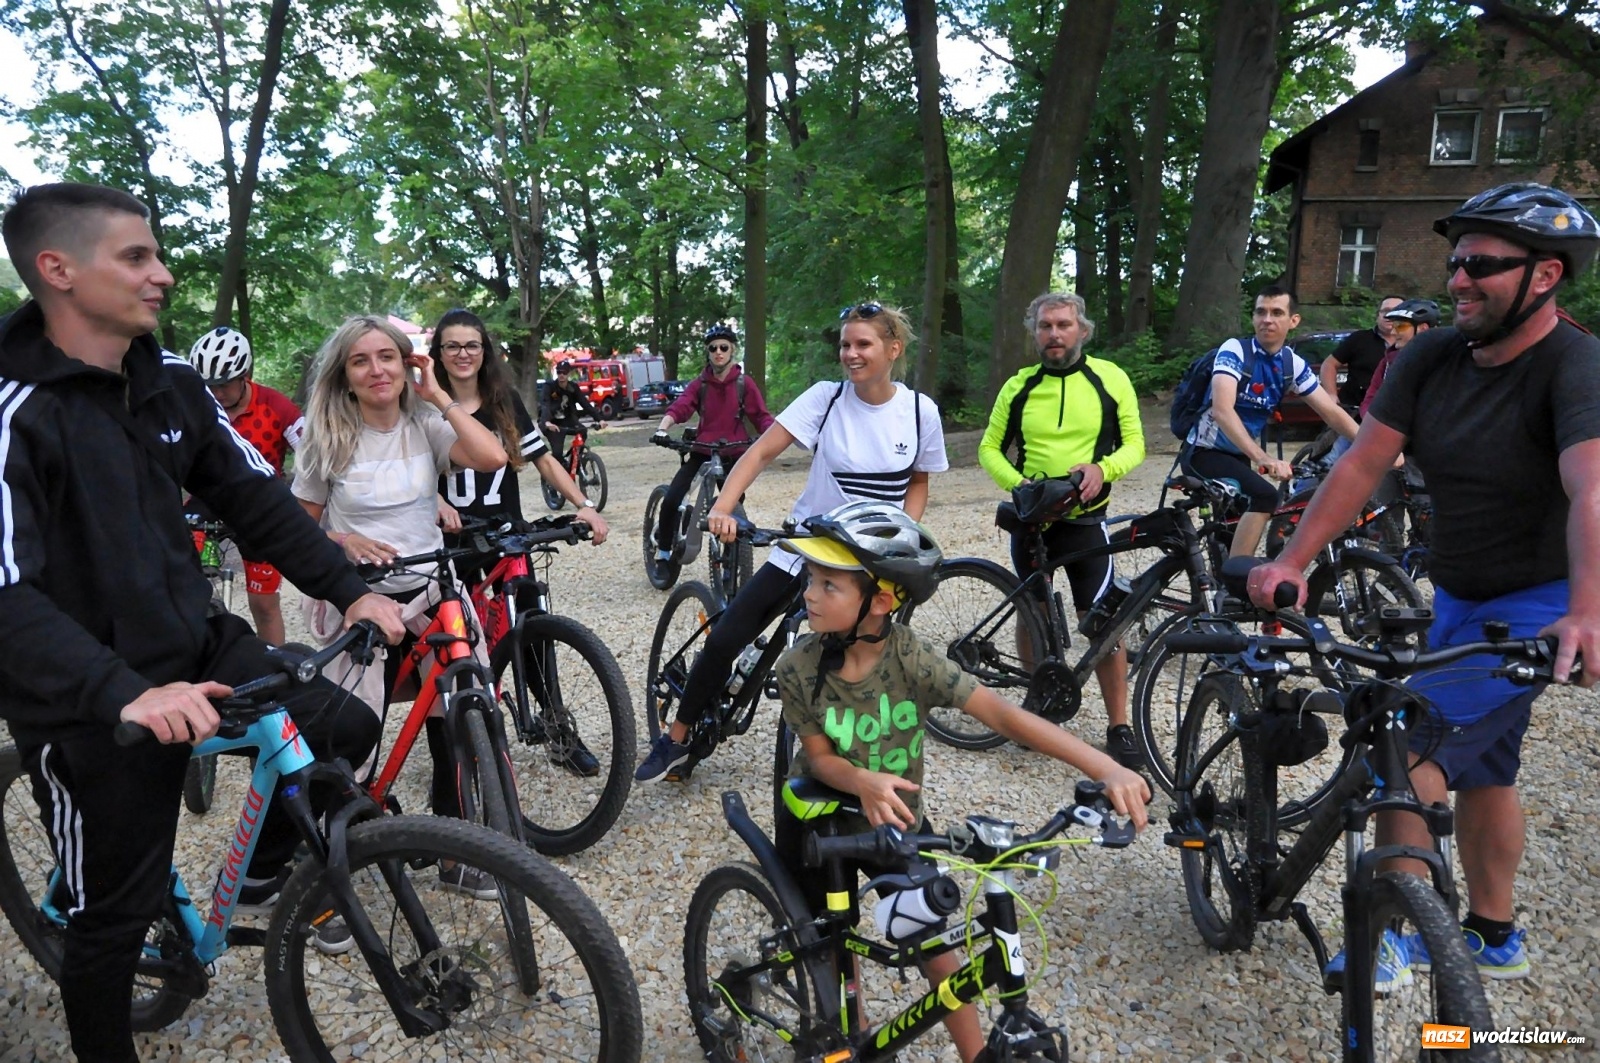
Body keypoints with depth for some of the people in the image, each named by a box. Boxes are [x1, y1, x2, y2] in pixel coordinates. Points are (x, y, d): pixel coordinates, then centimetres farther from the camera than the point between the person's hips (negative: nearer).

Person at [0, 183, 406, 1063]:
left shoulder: (172, 384, 1)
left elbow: (257, 496, 4)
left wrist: (350, 590, -7)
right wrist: (127, 694, -41)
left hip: (195, 648, 6)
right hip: (93, 702, -6)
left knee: (344, 730, -2)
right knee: (116, 911, 7)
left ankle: (263, 871, 25)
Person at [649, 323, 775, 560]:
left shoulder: (744, 383, 1)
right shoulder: (699, 384, 4)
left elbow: (760, 416, -5)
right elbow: (680, 407, -12)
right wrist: (662, 427, -32)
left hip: (733, 456, 0)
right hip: (702, 453, 1)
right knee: (671, 501, -13)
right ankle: (663, 551, 9)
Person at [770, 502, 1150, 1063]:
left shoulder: (911, 656, -27)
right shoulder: (798, 668, -25)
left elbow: (998, 711, -35)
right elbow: (820, 757, -15)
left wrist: (1104, 767, -44)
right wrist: (863, 781, -40)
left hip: (896, 817, 0)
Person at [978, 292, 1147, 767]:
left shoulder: (1110, 379, -1)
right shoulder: (1018, 386, 4)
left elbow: (1133, 443, 2)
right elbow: (989, 448, 7)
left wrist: (1102, 468, -20)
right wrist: (1016, 483, -13)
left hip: (1084, 518, -2)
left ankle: (1119, 727, 5)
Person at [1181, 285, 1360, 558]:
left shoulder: (1293, 363, -1)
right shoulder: (1234, 350, -19)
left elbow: (1331, 412, 2)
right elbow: (1222, 409, -33)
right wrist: (1263, 459, -44)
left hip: (1238, 455, 7)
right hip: (1204, 452, -7)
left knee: (1232, 530, 18)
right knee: (1264, 496, -29)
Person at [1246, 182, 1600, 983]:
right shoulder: (1430, 359, -3)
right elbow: (1361, 464, -6)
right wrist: (1292, 562, -14)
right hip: (1462, 600, 7)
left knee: (1407, 752, -16)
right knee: (1480, 773, 18)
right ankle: (1494, 940, 36)